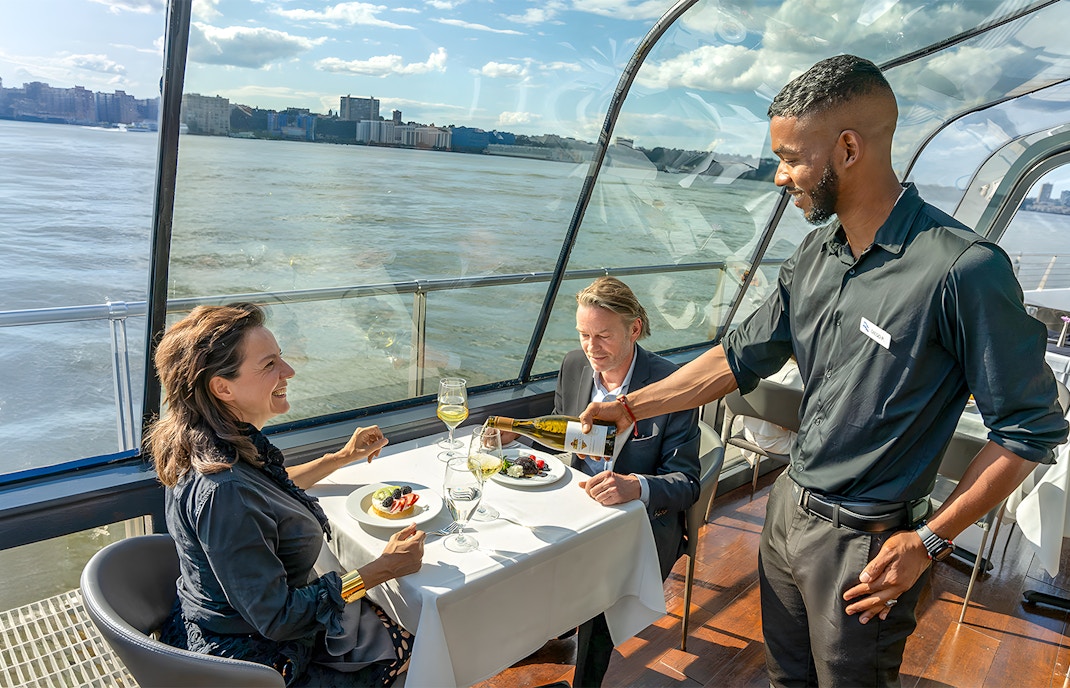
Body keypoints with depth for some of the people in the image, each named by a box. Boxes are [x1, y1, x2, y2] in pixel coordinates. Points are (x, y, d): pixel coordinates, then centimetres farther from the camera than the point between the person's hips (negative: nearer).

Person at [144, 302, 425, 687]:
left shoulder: (219, 446, -6)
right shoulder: (222, 490, -36)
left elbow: (266, 491, 18)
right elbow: (276, 617, -29)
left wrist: (342, 457, 19)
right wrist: (384, 568, -23)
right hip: (252, 657, -8)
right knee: (414, 646, 6)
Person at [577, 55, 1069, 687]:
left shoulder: (962, 269, -22)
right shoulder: (817, 254, 0)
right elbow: (741, 358, 6)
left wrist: (928, 541, -16)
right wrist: (629, 407, 5)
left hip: (865, 545, -6)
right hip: (788, 509, 6)